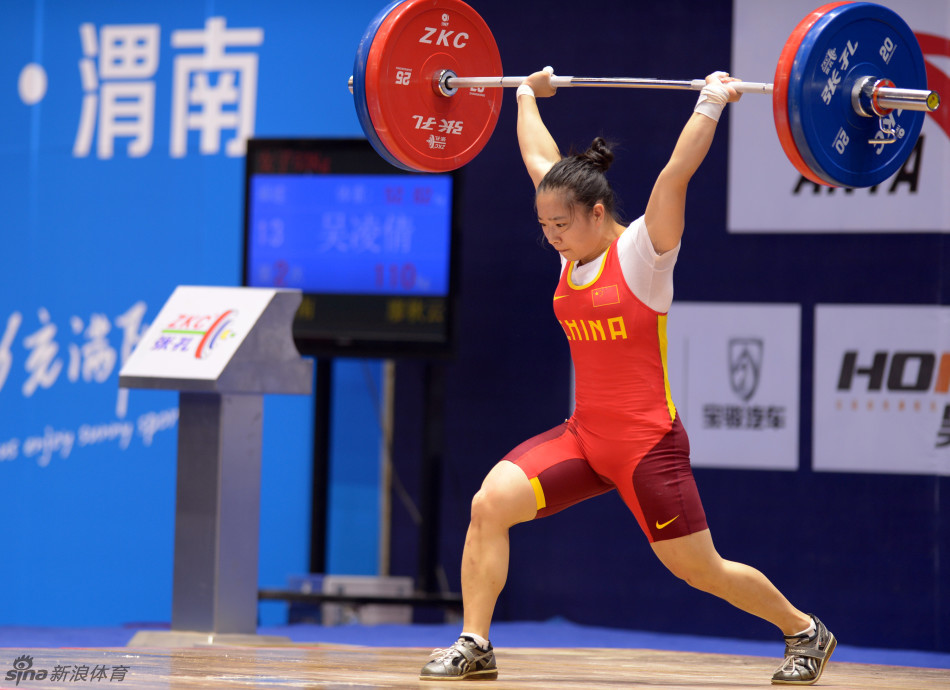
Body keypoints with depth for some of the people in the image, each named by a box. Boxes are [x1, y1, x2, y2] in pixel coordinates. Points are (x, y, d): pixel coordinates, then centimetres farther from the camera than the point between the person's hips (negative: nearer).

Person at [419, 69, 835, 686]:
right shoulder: (575, 250, 6)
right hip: (584, 434, 6)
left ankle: (805, 632, 25)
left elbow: (676, 172, -22)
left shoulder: (642, 252, -11)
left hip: (647, 444, -6)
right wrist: (527, 95, 23)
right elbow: (539, 160, 16)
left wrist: (711, 104, -21)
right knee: (491, 501, -15)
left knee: (700, 569, 2)